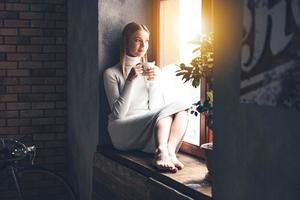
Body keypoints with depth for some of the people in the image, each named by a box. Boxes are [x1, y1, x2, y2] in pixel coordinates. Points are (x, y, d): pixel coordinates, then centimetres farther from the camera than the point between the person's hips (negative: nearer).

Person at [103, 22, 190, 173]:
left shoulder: (153, 71, 16)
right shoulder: (112, 73, 4)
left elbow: (156, 108, 6)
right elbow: (118, 113, -7)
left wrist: (154, 82, -9)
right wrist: (130, 81, -15)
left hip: (151, 127, 4)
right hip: (123, 132, -4)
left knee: (181, 107, -24)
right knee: (167, 112, -29)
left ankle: (168, 152, -43)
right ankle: (164, 154, -52)